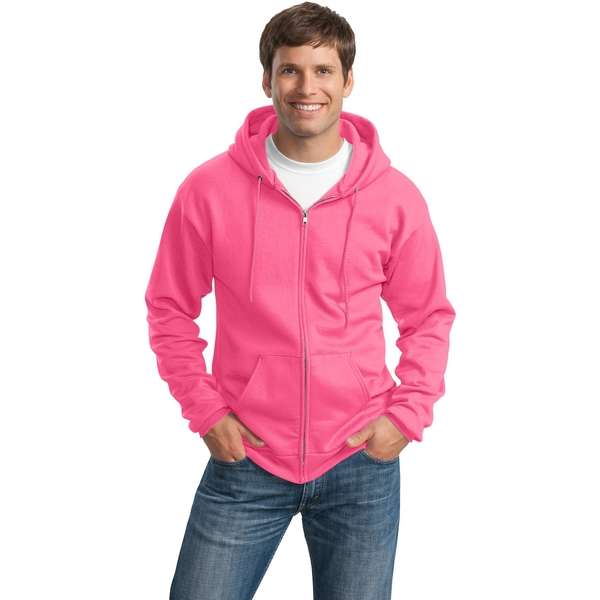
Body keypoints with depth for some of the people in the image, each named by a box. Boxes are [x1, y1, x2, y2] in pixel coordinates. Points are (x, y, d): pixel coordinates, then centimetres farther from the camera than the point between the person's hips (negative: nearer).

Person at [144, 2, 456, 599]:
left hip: (362, 462, 1)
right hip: (245, 458, 0)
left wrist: (407, 414, -4)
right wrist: (204, 409, -3)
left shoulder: (395, 197, -3)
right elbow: (169, 307, 4)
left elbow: (428, 319, 6)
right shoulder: (209, 189, -5)